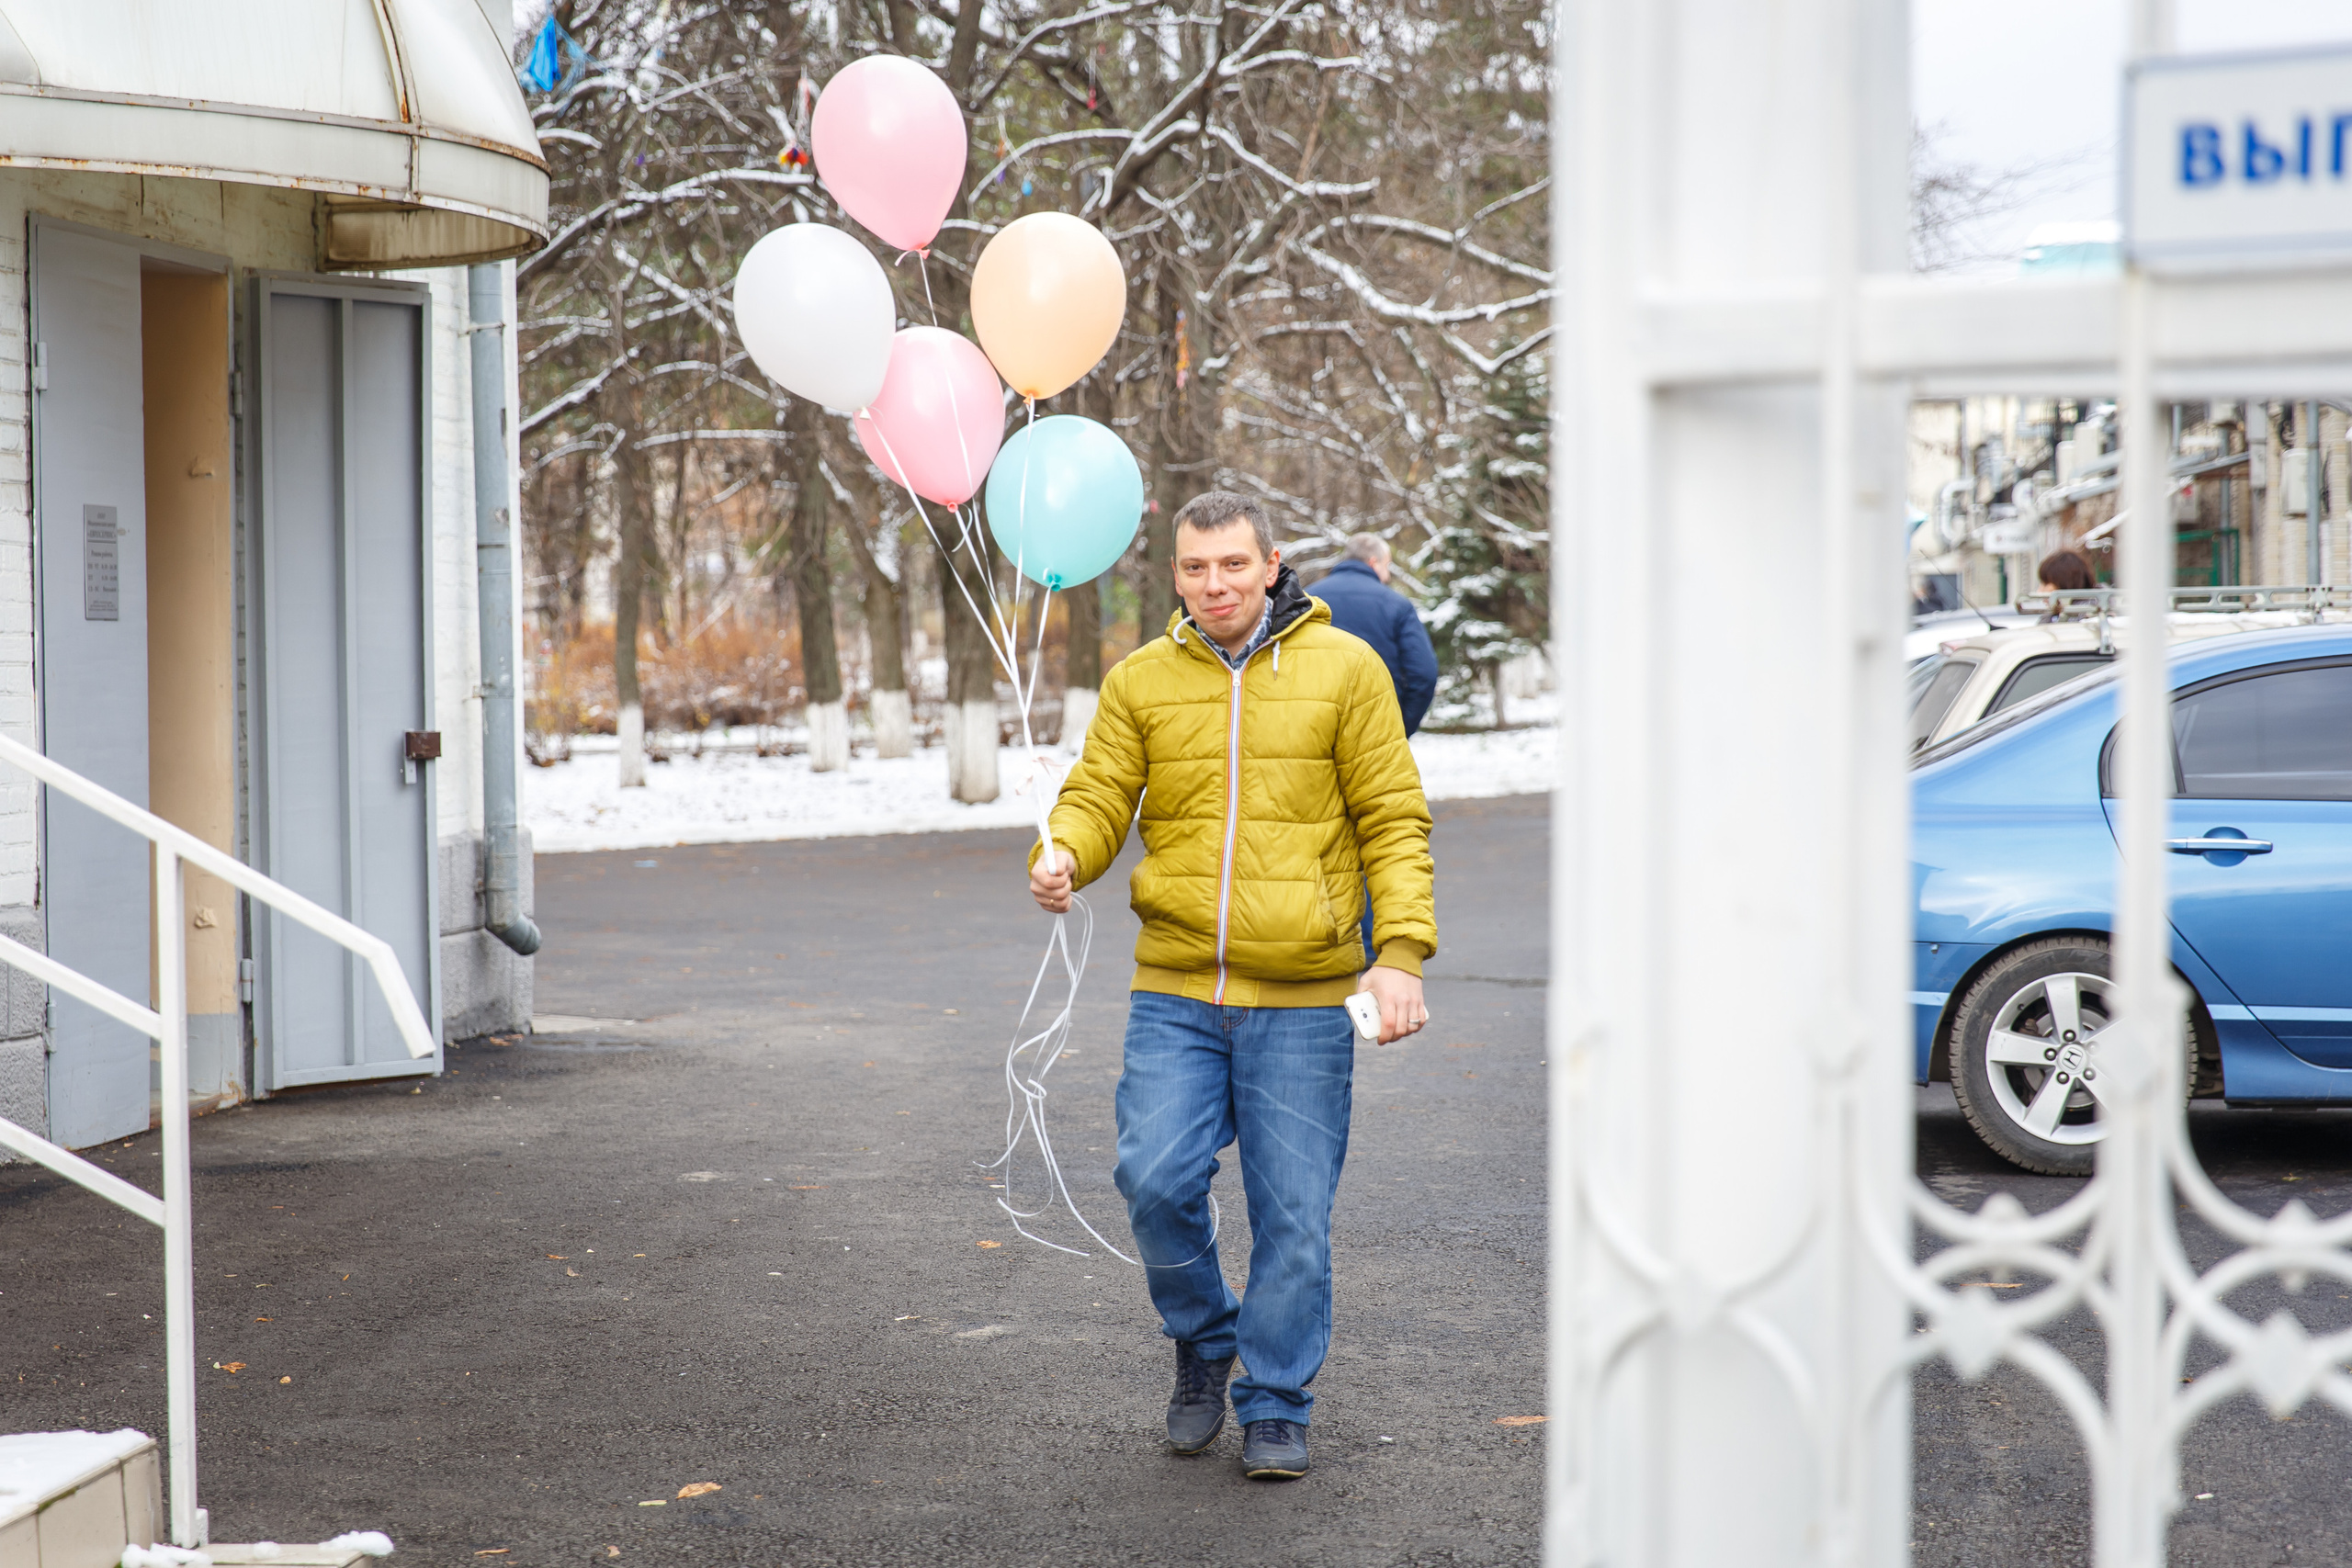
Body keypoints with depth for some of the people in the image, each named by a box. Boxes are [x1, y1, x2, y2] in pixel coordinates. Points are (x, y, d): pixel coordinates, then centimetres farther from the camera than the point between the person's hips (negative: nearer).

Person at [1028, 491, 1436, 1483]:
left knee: (1293, 1213, 1)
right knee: (1155, 1179, -11)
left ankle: (1276, 1407, 17)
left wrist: (1401, 952, -10)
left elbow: (1395, 822, 1)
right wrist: (1061, 855, -18)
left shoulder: (1344, 668, 2)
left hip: (1302, 1000, -1)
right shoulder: (1141, 681, 8)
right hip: (1174, 992, 2)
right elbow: (1099, 797, 6)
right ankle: (1202, 1340, 18)